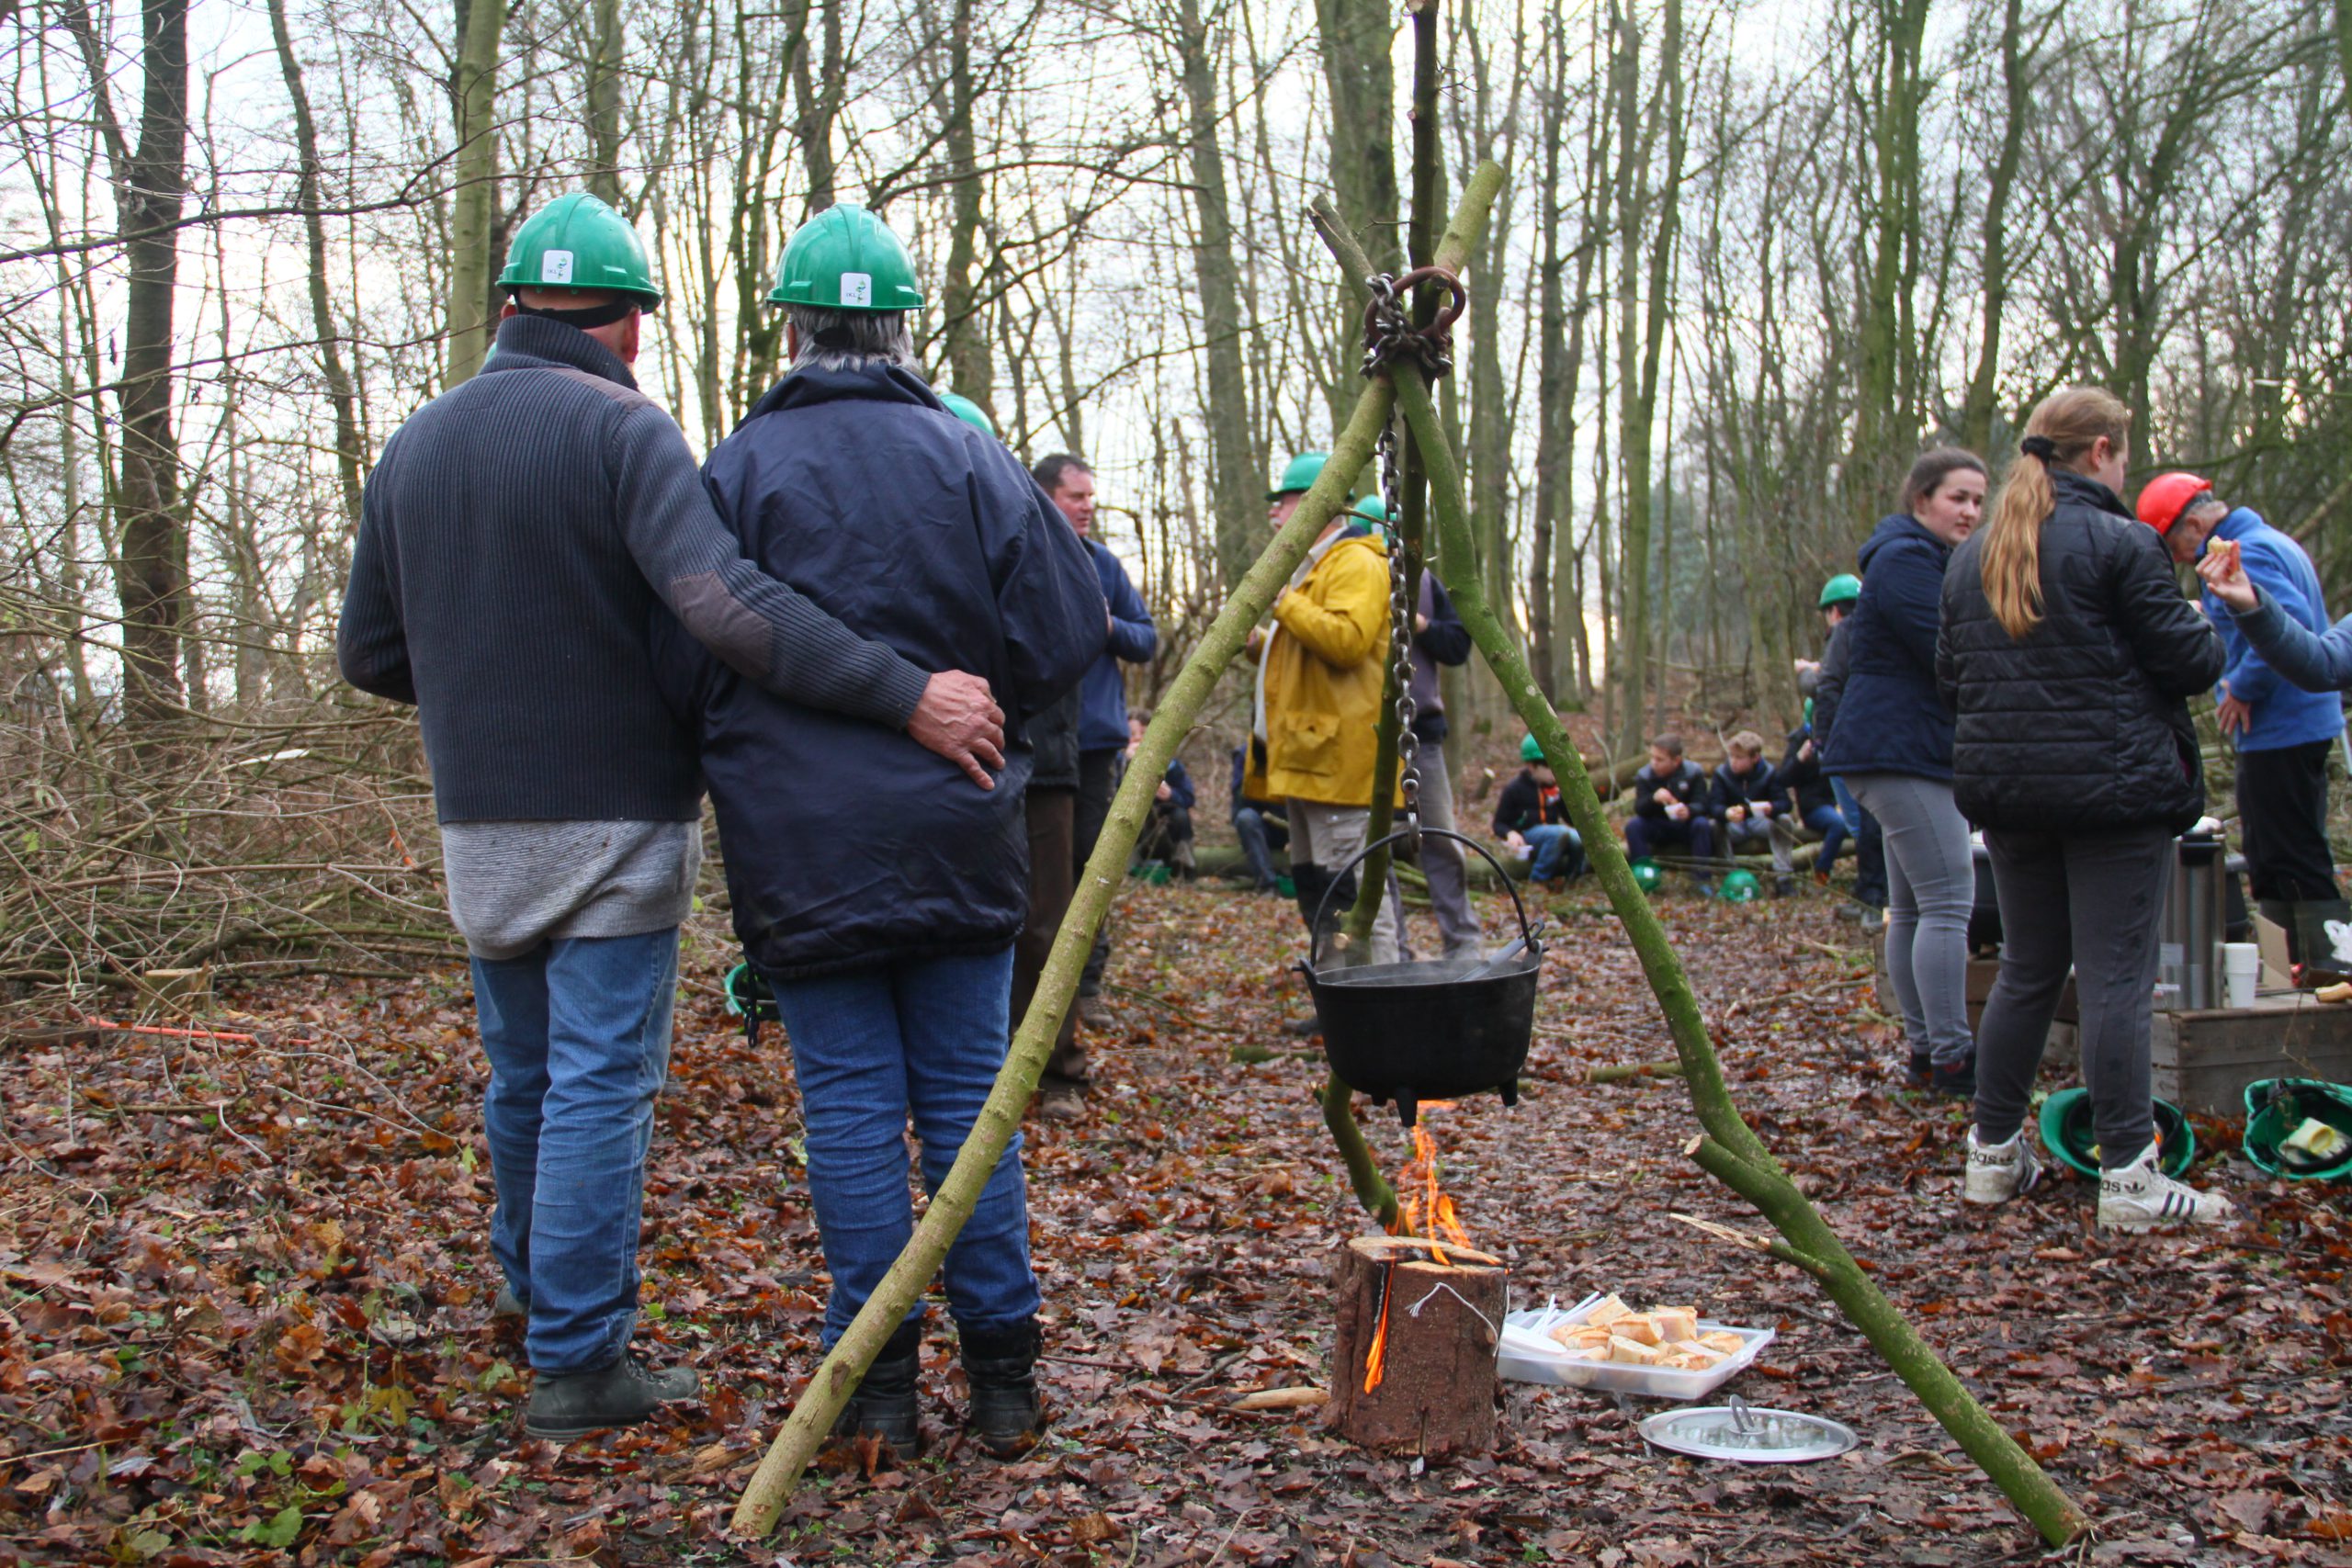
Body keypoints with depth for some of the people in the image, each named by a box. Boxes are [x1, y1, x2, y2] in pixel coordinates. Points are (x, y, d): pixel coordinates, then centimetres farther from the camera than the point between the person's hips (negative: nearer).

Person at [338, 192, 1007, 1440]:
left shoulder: (415, 445, 9)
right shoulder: (620, 429, -12)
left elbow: (370, 654, 12)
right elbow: (723, 602, -28)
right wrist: (905, 694, -29)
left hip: (478, 825, 6)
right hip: (612, 823, -6)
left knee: (522, 1068, 22)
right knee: (601, 1083, 0)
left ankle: (528, 1276, 40)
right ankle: (578, 1360, 5)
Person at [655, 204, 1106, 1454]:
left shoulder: (736, 471, -3)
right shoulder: (970, 460, 1)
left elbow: (683, 670, -4)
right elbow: (1068, 630, -1)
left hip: (802, 848, -1)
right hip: (959, 846, 2)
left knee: (851, 1107, 4)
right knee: (969, 1095, 9)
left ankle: (877, 1384, 7)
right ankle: (1002, 1375, 13)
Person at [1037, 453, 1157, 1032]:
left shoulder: (1104, 563, 12)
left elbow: (1147, 640, 13)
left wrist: (1110, 627, -6)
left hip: (1096, 740, 4)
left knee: (1091, 865, 6)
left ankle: (1086, 986, 14)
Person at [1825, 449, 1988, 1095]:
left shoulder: (1934, 560, 22)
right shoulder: (1905, 560, -13)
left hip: (1920, 751, 11)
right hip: (1903, 752, -11)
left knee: (1911, 907, 12)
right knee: (1948, 903, -12)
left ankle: (1926, 1048, 18)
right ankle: (1949, 1058, -11)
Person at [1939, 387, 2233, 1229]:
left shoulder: (1971, 557, 11)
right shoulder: (2118, 544, -10)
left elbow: (1949, 676, 15)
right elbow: (2190, 661, -8)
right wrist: (2206, 628, 13)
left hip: (2005, 790, 6)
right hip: (2114, 788, -6)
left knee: (2027, 970, 15)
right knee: (2117, 978, -3)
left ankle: (1993, 1154, 18)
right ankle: (2128, 1175, 0)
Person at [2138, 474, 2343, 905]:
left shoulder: (2246, 554, -18)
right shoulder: (2271, 542, 16)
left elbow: (2290, 622, -32)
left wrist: (2242, 687, -22)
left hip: (2279, 734, -11)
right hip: (2307, 723, 11)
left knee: (2290, 861, -5)